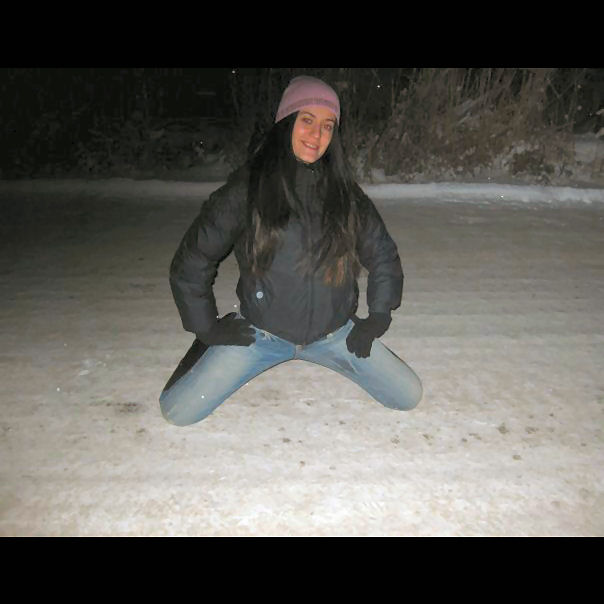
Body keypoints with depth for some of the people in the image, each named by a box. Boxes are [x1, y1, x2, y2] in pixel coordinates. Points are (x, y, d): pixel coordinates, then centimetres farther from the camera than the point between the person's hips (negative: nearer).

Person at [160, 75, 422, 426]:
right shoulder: (247, 189, -10)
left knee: (410, 396, -2)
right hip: (260, 333, -2)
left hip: (334, 332, 3)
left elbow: (384, 256, 11)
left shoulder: (346, 193, -1)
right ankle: (208, 354, 22)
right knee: (177, 411, -11)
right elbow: (191, 262, -4)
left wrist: (378, 318, 4)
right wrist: (207, 328, -2)